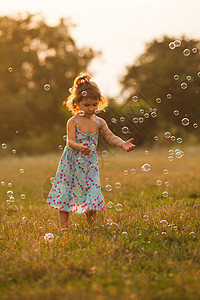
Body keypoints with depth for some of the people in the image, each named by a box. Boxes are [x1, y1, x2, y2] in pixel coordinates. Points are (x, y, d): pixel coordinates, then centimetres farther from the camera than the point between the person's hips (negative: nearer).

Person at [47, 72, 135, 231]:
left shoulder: (99, 122, -1)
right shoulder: (73, 122, -13)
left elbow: (111, 136, -6)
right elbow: (70, 142, -23)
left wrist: (123, 144, -25)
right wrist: (79, 147, -45)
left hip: (90, 164, 3)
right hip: (72, 163, -3)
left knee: (91, 192, 2)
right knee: (65, 193, 3)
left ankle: (92, 224, 15)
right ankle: (64, 226, 12)